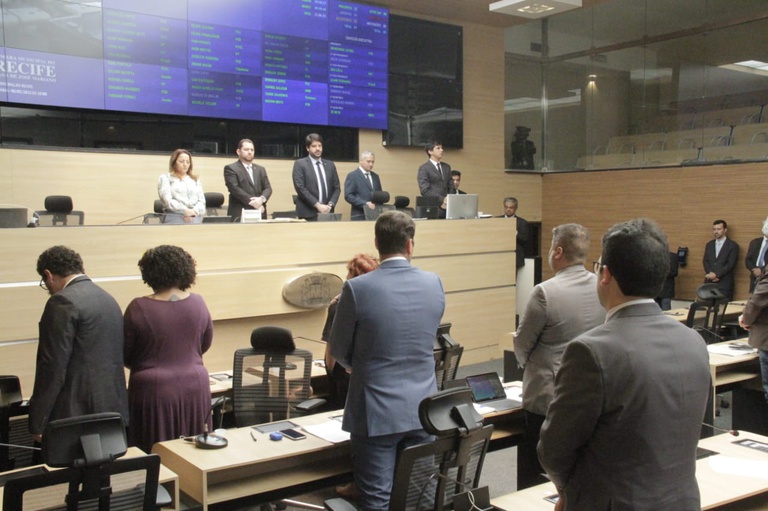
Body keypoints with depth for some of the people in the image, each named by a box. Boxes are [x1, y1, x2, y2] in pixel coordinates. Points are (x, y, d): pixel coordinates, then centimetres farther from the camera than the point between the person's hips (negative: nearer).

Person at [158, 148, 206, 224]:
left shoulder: (196, 179, 26)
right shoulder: (165, 178, 15)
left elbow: (201, 200, 15)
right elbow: (167, 200, -1)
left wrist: (194, 211, -8)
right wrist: (185, 210, -15)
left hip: (195, 217, 3)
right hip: (174, 217, -3)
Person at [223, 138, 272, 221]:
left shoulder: (261, 169, 21)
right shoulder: (230, 168, 2)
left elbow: (268, 188, 12)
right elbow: (235, 189, -10)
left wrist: (262, 199, -11)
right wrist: (252, 202, -16)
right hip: (240, 214, -5)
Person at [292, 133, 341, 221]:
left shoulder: (330, 165, 14)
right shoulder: (300, 164, 1)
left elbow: (337, 188, 12)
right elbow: (300, 188, -9)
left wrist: (330, 205, -5)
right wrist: (317, 205, -15)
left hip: (327, 213, 4)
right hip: (308, 214, -4)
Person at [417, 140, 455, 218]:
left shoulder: (446, 167, 17)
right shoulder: (423, 169, -2)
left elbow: (451, 187, 16)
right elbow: (425, 191, -11)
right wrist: (442, 199, -16)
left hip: (447, 209, 5)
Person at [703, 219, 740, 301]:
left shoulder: (733, 245, 0)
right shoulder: (709, 245, 16)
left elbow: (731, 264, -9)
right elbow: (705, 262, 9)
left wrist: (716, 274, -16)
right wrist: (711, 274, -9)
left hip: (724, 283, -4)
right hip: (709, 282, 4)